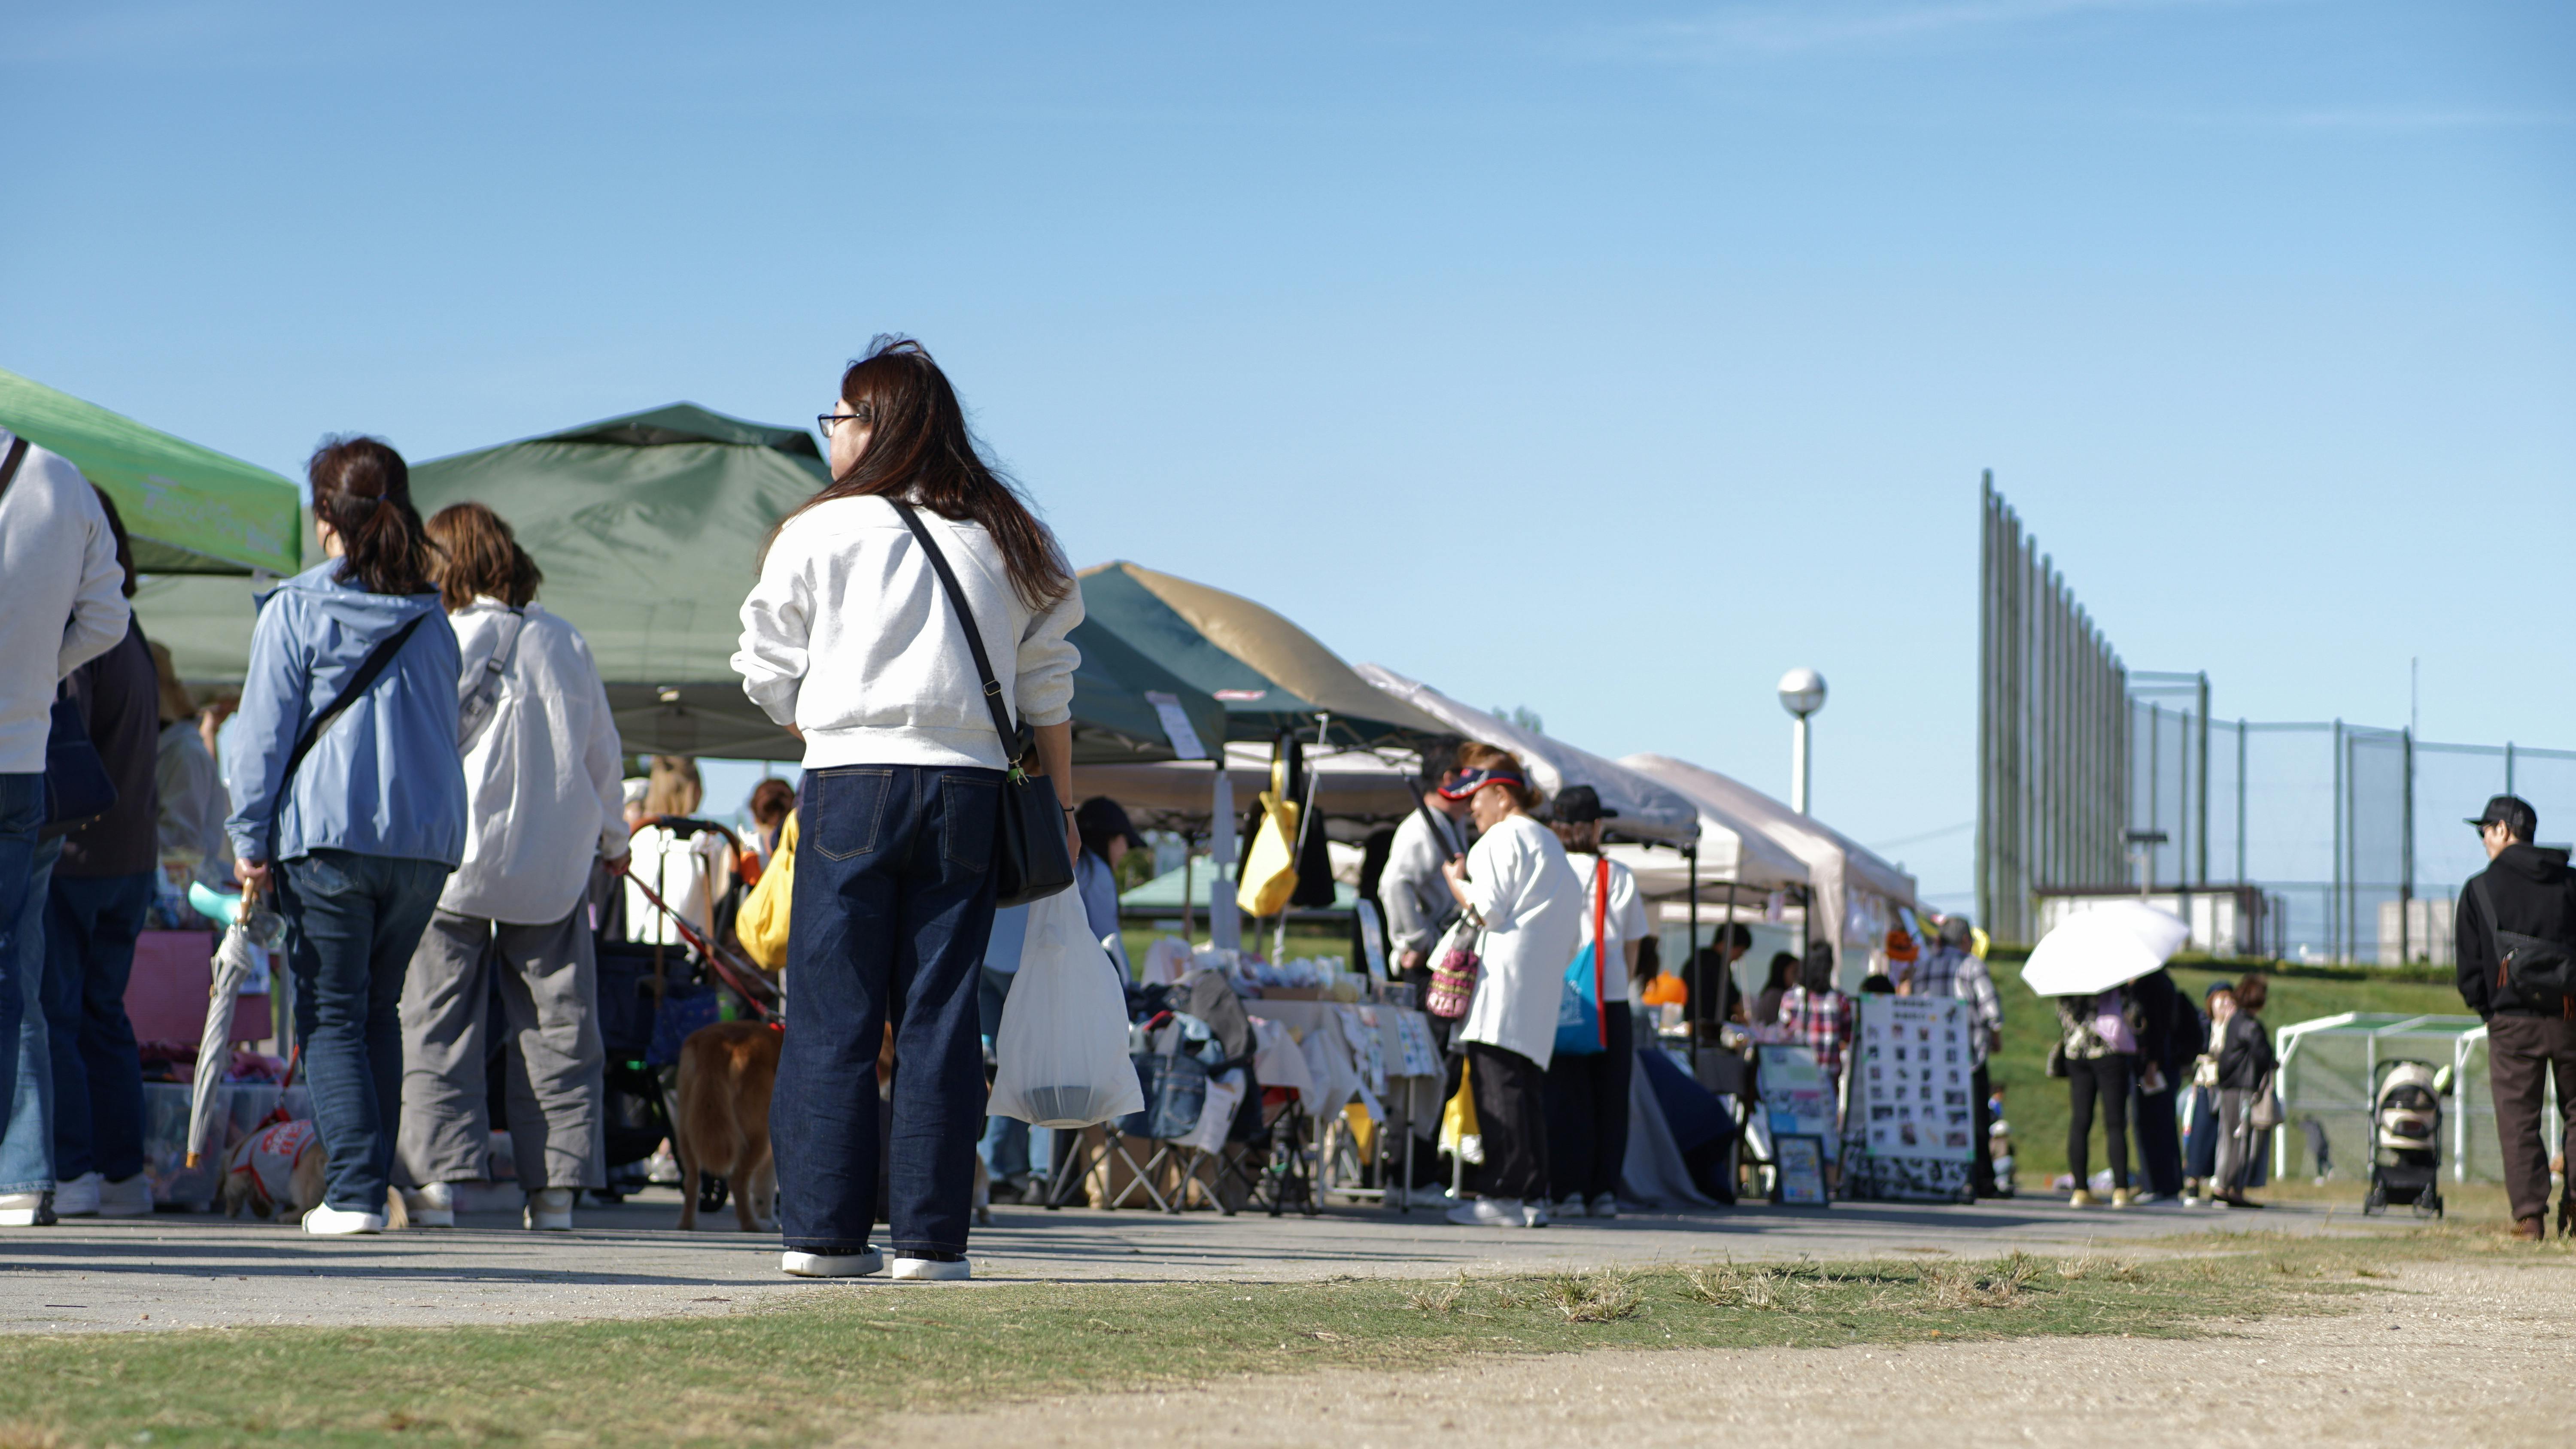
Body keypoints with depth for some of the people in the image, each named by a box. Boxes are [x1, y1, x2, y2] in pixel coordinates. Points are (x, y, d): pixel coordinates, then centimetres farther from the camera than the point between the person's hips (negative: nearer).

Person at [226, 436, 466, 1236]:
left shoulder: (295, 610, -3)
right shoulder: (431, 618, 11)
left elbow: (264, 731, -4)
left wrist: (250, 840, 1)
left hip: (327, 835, -4)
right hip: (427, 837, 4)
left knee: (332, 1016, -1)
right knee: (380, 1008, 16)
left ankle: (355, 1190, -11)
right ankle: (370, 1181, 15)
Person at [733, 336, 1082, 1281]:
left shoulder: (820, 531, 2)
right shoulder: (1003, 537, 12)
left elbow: (770, 679, 6)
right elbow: (1046, 686, 13)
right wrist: (1061, 807, 19)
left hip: (849, 781, -2)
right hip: (966, 788, 2)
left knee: (833, 1016, 1)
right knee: (940, 1018, 3)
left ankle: (822, 1230, 0)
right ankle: (929, 1237, 1)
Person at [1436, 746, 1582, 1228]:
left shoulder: (1502, 838, -3)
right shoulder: (1552, 845, 25)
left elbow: (1487, 912, -12)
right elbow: (1570, 938, 24)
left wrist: (1455, 881, 3)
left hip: (1501, 984, -9)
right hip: (1542, 992, 9)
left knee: (1498, 1084, -12)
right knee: (1527, 1089, 9)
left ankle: (1503, 1194, -18)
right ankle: (1533, 1197, 7)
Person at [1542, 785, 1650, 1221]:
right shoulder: (1621, 878, 2)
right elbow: (1634, 944, 8)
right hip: (1613, 1004, 1)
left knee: (1566, 1099, 2)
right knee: (1610, 1099, 8)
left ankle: (1569, 1190, -2)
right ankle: (1604, 1190, 7)